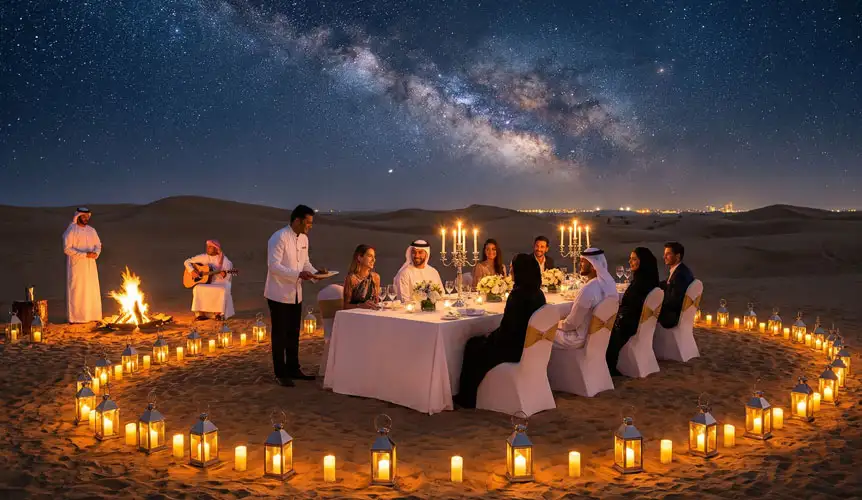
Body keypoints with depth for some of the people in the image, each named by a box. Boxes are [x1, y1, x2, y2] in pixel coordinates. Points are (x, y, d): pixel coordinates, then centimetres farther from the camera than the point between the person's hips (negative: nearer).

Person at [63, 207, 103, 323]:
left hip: (90, 265, 5)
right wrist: (84, 255, -20)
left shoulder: (91, 230, 10)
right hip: (77, 265, -5)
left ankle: (92, 315, 12)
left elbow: (98, 245, 14)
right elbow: (67, 249, -14)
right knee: (77, 291, -3)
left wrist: (96, 253, -10)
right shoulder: (71, 231, -8)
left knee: (92, 290, 5)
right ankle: (76, 317, 1)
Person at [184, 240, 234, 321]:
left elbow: (228, 277, -2)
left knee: (222, 290, -35)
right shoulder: (203, 257, 6)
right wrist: (192, 271, -9)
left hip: (220, 283, -2)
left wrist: (224, 274, -26)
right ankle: (199, 313, -21)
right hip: (204, 282, 2)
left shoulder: (224, 260, -1)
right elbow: (187, 262, 10)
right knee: (197, 289, -31)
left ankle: (218, 313, -19)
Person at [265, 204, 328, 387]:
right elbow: (273, 266, -24)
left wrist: (315, 272, -5)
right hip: (280, 294, -8)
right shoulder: (279, 238, -18)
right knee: (280, 335, 3)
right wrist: (298, 274, -30)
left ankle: (293, 369, 26)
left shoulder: (304, 238, 7)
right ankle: (280, 373, 13)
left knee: (293, 334, 15)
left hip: (296, 294, 8)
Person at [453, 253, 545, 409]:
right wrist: (493, 335, 13)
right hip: (528, 346, 9)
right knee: (475, 342, 21)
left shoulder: (518, 294, -22)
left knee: (473, 349, 12)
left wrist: (491, 336, 0)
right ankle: (467, 396, 27)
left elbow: (508, 327, -20)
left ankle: (467, 399, 24)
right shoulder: (538, 293, 5)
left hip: (514, 349, -9)